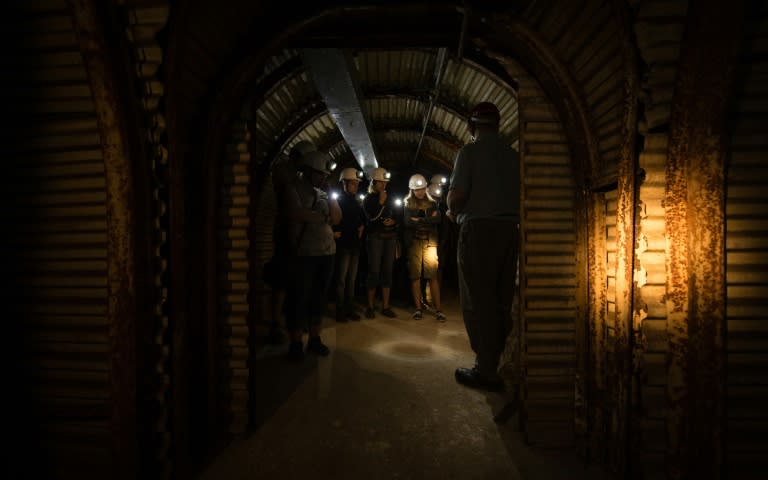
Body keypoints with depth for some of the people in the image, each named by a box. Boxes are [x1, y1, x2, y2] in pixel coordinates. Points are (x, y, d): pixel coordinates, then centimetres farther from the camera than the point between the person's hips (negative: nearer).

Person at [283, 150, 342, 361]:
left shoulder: (323, 193, 18)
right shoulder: (294, 189, -1)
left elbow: (337, 218, 11)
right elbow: (297, 213, -19)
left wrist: (331, 198, -2)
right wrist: (323, 217, -8)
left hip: (327, 251, 6)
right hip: (305, 253, -6)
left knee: (319, 297, 11)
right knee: (300, 298, 0)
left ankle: (314, 339, 22)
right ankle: (296, 343, 12)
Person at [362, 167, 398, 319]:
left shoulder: (389, 198, 16)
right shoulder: (368, 199, 4)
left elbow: (396, 216, 18)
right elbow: (372, 218, -10)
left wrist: (393, 221, -3)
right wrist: (381, 202, -9)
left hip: (390, 238, 4)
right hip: (375, 238, -4)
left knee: (387, 271, 3)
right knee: (374, 272, -7)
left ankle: (385, 306, 9)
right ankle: (370, 306, 3)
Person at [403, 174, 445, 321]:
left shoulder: (432, 203, 12)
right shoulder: (407, 204, 9)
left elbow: (437, 219, -5)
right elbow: (407, 222, -7)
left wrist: (419, 220, -8)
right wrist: (428, 219, -7)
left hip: (430, 242, 0)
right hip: (414, 242, 0)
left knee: (433, 276, -7)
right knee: (415, 276, 0)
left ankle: (438, 309, -5)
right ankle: (418, 308, 8)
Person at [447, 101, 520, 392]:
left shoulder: (470, 151, -3)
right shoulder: (513, 154, 13)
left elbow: (456, 195, -12)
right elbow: (519, 195, 12)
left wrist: (452, 213, 8)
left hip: (479, 229, -6)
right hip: (510, 229, 7)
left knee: (478, 302, 0)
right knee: (501, 300, 13)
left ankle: (486, 371, 6)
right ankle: (494, 361, 25)